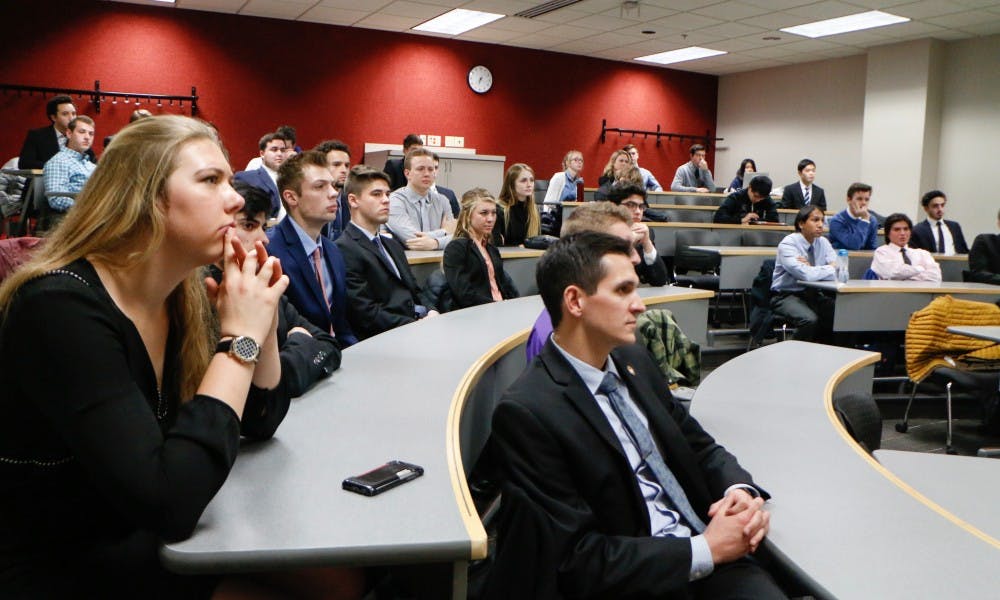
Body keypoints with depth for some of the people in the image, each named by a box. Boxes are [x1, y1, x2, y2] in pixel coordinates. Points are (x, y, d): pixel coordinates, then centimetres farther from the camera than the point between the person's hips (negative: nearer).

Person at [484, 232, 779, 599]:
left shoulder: (634, 361, 6)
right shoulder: (527, 413, -16)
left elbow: (701, 447, 15)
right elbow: (578, 556, -16)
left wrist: (741, 490, -5)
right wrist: (706, 550, -15)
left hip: (708, 545, 6)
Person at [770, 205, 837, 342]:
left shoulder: (823, 242, 5)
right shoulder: (788, 244, -14)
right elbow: (805, 275, -28)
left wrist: (811, 268, -18)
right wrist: (830, 268, -13)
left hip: (813, 294, 6)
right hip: (787, 295, -6)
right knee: (810, 320, -32)